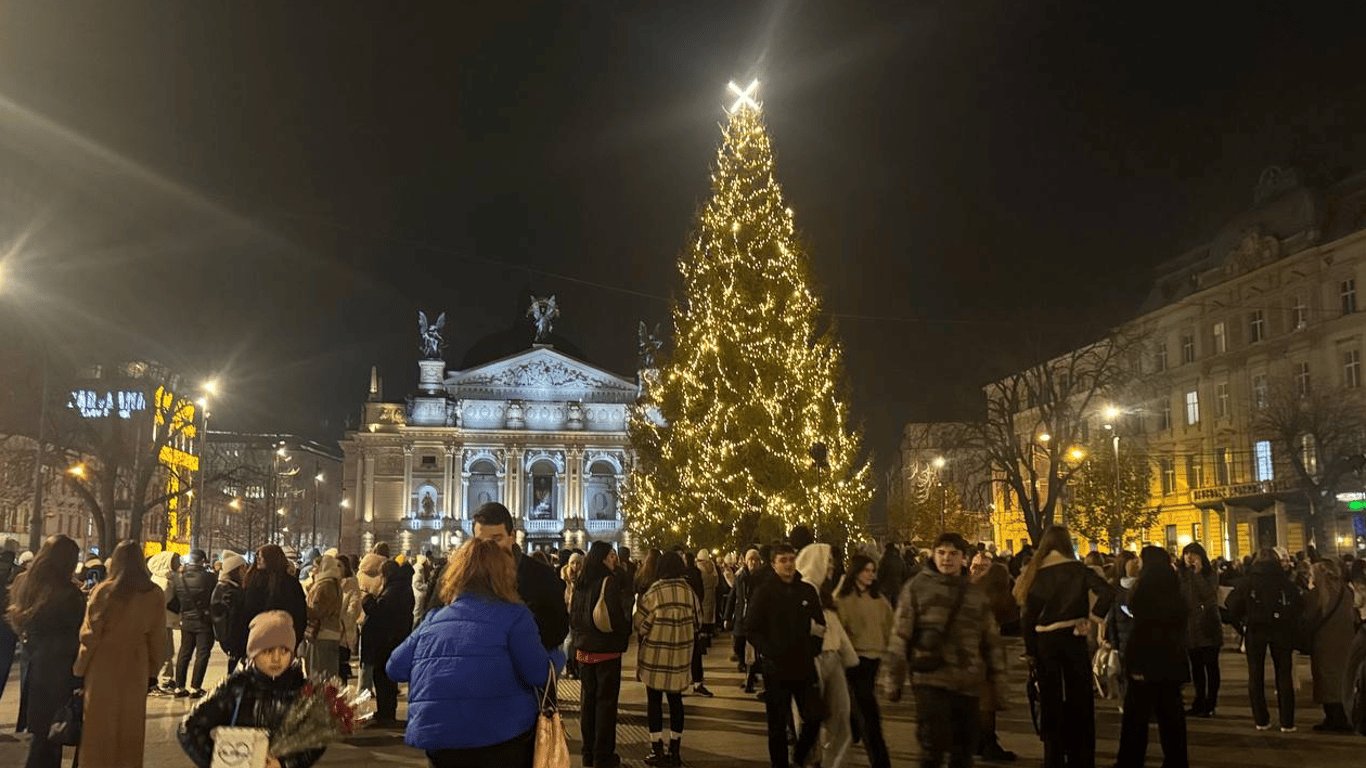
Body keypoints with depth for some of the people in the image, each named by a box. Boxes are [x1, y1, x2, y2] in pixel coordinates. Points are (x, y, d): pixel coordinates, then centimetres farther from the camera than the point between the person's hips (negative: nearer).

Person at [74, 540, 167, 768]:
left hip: (103, 666, -2)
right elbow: (157, 637, 0)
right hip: (135, 668, 2)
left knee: (99, 725, 10)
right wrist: (153, 669, 10)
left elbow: (90, 634, -9)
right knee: (130, 724, 13)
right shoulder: (154, 595, -4)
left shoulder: (102, 591, -10)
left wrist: (79, 668, 2)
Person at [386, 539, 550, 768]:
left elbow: (394, 668, 13)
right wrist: (556, 658, 12)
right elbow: (539, 675, -10)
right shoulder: (515, 616, -5)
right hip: (500, 742, -4)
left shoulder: (432, 621, 10)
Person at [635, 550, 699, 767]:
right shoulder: (689, 591, -2)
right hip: (681, 654, 4)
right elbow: (696, 623, 6)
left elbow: (641, 624, -10)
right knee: (675, 699, 13)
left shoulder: (654, 591, -14)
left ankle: (657, 751, 8)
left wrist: (643, 635, 11)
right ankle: (674, 750, 17)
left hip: (655, 654, -4)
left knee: (654, 700, 7)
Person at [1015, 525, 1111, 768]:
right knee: (1079, 701, 8)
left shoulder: (1034, 572, 1)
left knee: (1050, 701, 11)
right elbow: (1105, 592, -19)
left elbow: (1027, 615, 1)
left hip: (1044, 642, 2)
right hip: (1072, 639, -2)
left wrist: (1030, 650, 7)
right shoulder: (1077, 569, -4)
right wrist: (1091, 618, -9)